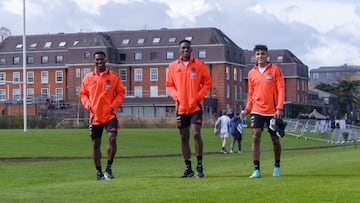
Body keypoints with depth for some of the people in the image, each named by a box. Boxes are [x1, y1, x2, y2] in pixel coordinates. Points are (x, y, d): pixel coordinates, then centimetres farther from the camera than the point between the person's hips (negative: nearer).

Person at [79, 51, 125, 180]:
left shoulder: (113, 77, 2)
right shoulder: (88, 78, 5)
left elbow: (120, 92, 7)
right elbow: (83, 94, 13)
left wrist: (114, 105, -6)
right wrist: (88, 105, -4)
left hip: (110, 115, -2)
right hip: (95, 116, 2)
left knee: (112, 138, -19)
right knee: (96, 144, 6)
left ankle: (108, 168, -5)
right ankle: (99, 172, 17)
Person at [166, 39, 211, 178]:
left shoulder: (199, 65, 0)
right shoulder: (173, 66, 6)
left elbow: (207, 83, 4)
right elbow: (169, 85, 14)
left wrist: (198, 96, -9)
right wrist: (176, 96, -4)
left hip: (196, 106, -3)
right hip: (181, 107, 3)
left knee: (196, 134, -15)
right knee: (184, 138, 6)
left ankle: (199, 165, -2)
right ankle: (188, 168, 14)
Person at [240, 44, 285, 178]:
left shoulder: (275, 70, -1)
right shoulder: (251, 73, 9)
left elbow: (281, 89, -6)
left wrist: (280, 108, -15)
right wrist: (247, 109, 6)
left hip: (272, 111, -2)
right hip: (257, 111, 2)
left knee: (275, 140, 8)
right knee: (255, 138, -11)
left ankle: (277, 167, 27)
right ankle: (257, 170, -11)